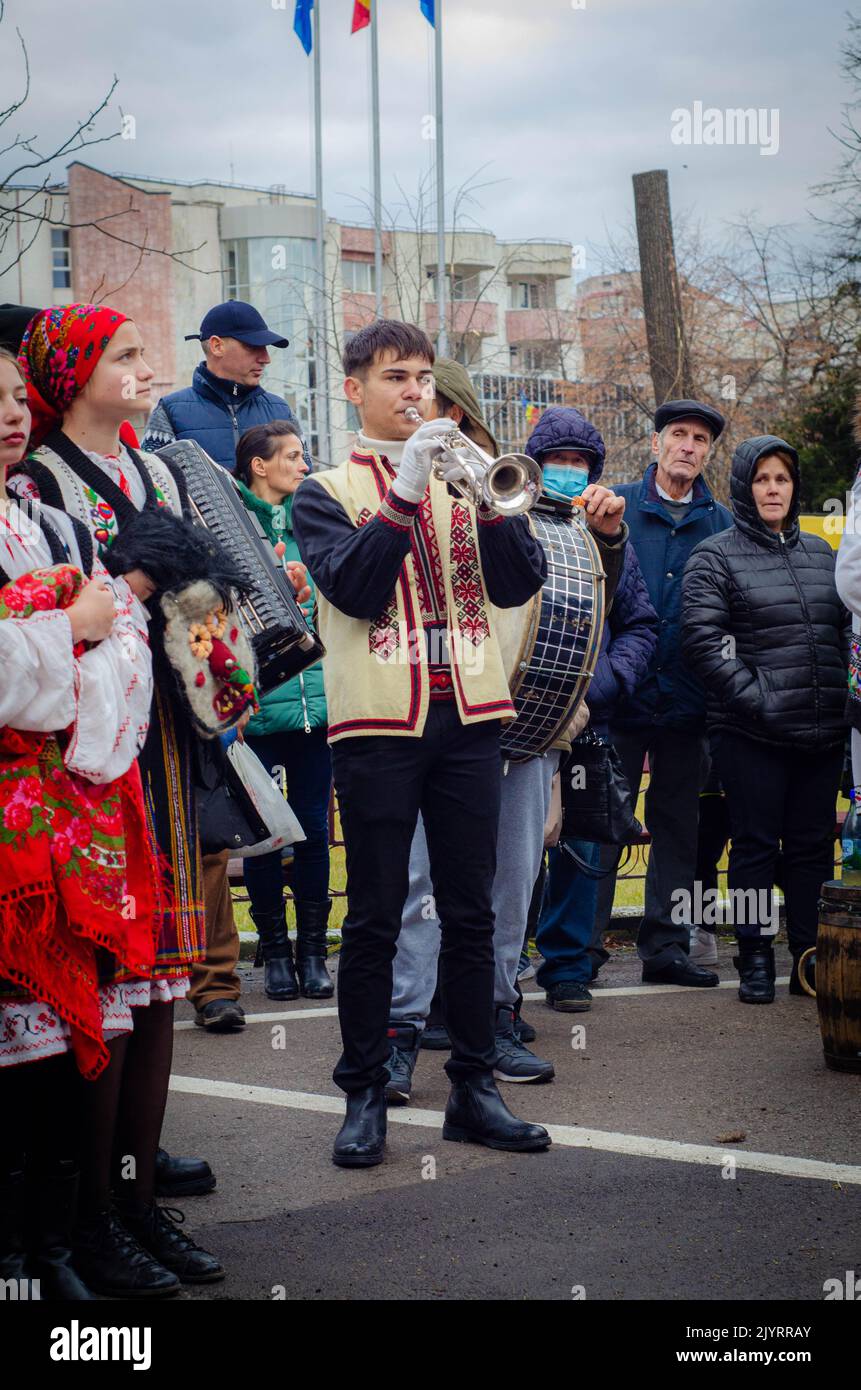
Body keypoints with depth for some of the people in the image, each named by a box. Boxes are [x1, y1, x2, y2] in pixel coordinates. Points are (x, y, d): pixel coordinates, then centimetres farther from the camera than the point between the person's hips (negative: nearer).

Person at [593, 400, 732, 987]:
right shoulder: (617, 506, 2)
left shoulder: (721, 524, 8)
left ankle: (666, 946, 16)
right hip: (620, 694, -3)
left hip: (687, 698, 3)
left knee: (677, 826, 8)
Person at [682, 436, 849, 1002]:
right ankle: (756, 961, 7)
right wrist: (757, 698, -16)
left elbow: (846, 629, 19)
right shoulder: (715, 557, -1)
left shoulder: (820, 553, 16)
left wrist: (842, 695, 7)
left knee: (813, 845, 8)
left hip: (823, 732, 5)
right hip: (752, 733, -5)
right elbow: (702, 638, -10)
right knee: (756, 845, 0)